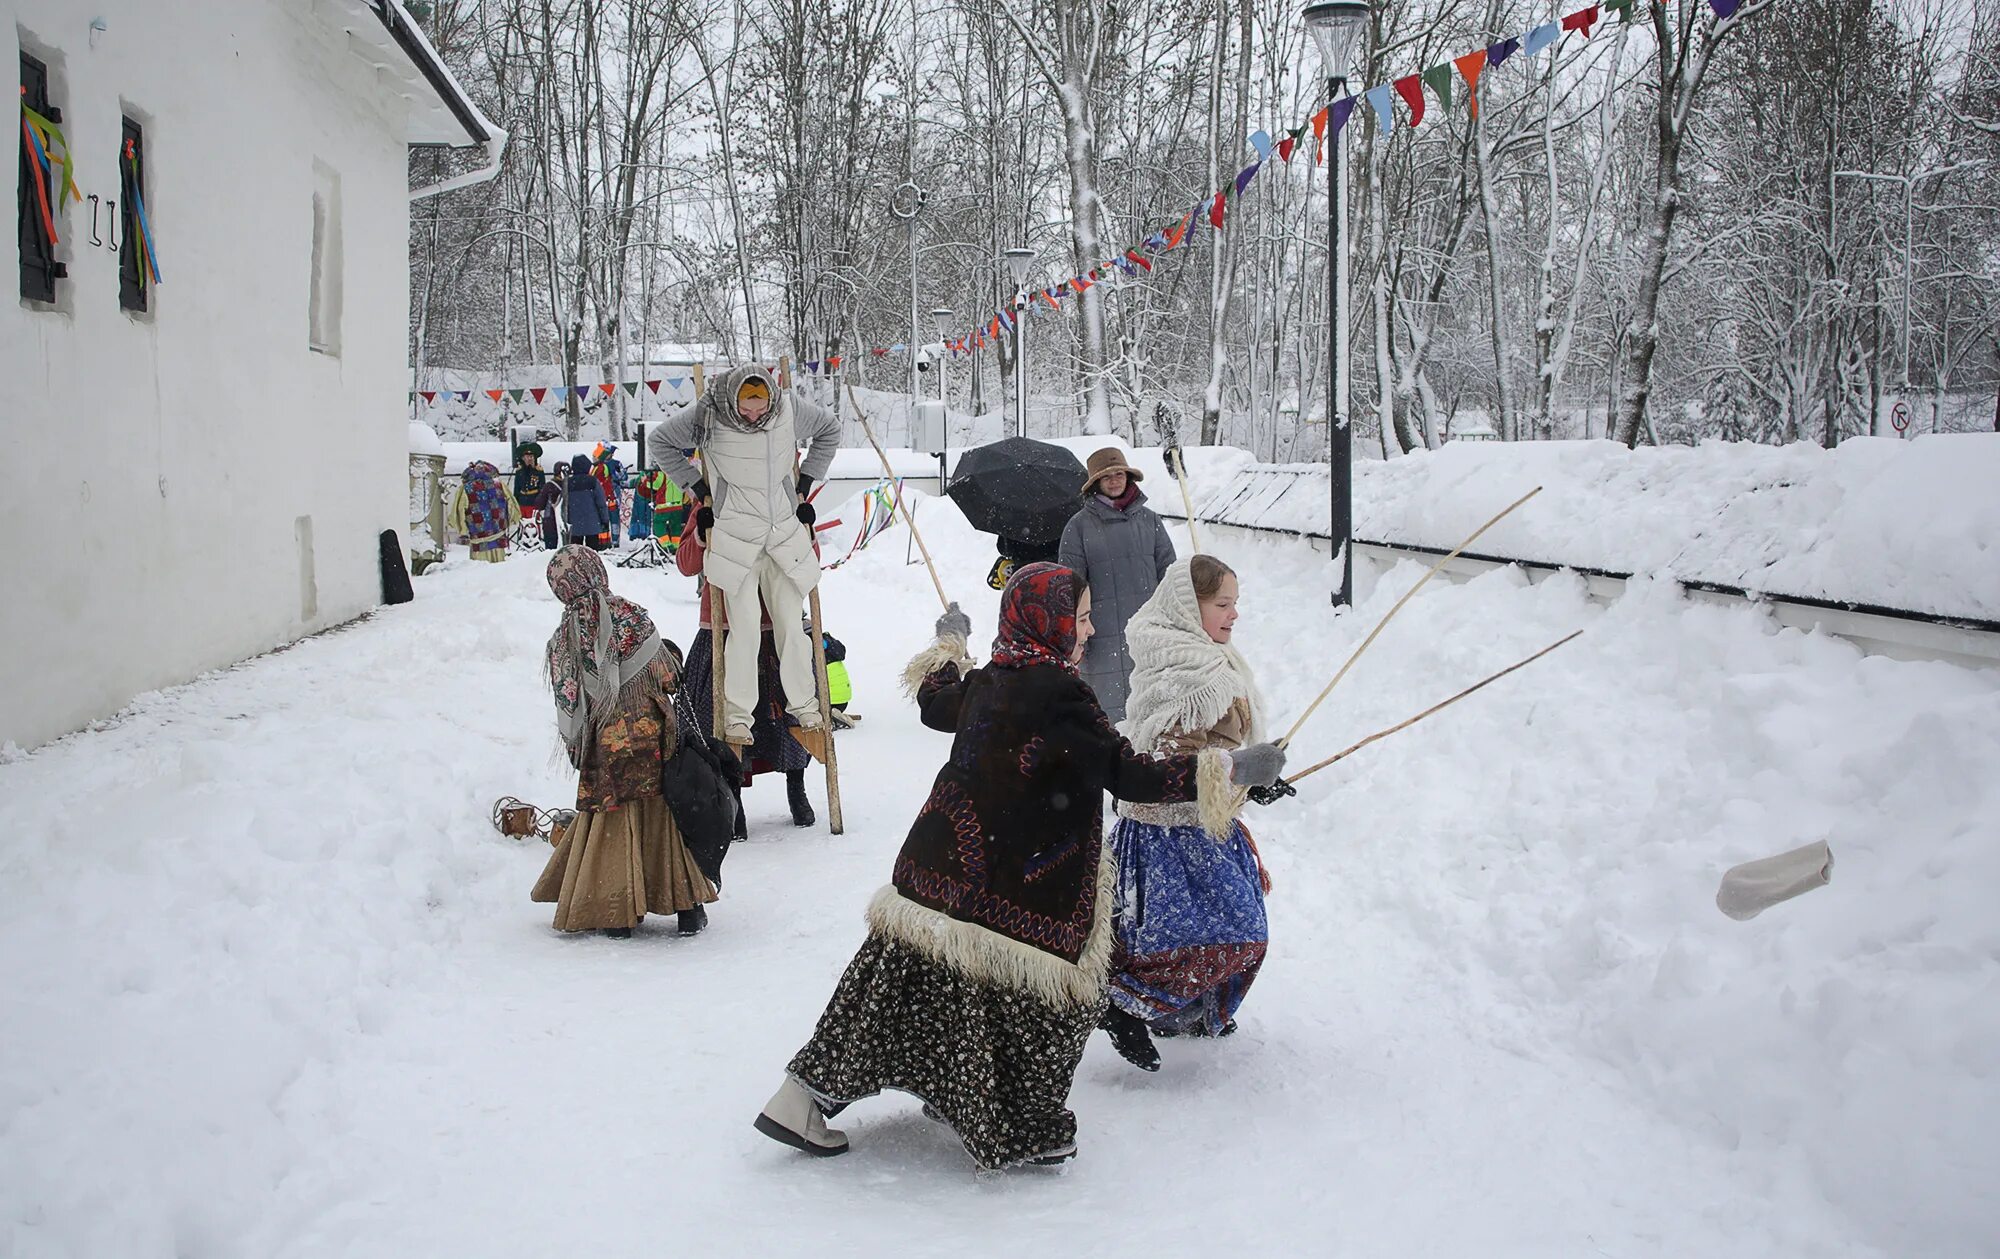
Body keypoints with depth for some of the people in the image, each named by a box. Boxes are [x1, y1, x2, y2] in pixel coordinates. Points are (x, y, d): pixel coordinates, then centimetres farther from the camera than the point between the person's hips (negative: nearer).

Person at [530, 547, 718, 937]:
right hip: (651, 734, -1)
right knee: (665, 815, 7)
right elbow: (666, 677, -6)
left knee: (608, 819, 10)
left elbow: (569, 705, 2)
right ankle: (687, 906, 9)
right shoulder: (631, 616, -7)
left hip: (603, 746, 1)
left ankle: (614, 912, 7)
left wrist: (577, 747, 12)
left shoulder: (562, 640, -1)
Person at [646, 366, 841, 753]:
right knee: (744, 629, -8)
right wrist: (699, 492, 1)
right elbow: (658, 441, 3)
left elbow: (830, 429, 15)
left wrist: (803, 487, 12)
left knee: (791, 626, 4)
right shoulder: (708, 415, -13)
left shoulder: (791, 409, -6)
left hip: (785, 532, 3)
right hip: (734, 535, -2)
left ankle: (805, 710, 15)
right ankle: (736, 718, 0)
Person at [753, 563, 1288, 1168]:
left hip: (936, 877, 8)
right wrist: (1232, 769, -14)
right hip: (1008, 904, -8)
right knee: (1034, 1003, 9)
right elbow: (1129, 775, -19)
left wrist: (948, 642, 47)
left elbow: (933, 703, 29)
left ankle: (802, 1099, 22)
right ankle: (1026, 1133, 22)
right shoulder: (1059, 696, -16)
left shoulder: (986, 683, 8)